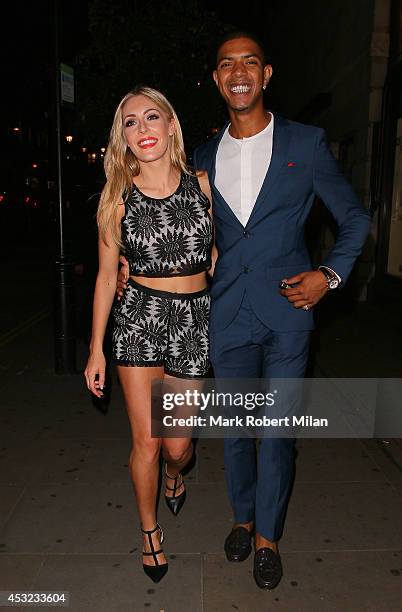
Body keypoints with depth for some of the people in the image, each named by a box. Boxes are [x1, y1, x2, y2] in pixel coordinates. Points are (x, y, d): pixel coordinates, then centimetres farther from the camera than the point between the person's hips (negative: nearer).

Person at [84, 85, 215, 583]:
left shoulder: (203, 185, 0)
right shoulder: (119, 198, -1)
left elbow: (219, 253, 10)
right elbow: (106, 275, 2)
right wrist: (96, 349, 2)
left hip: (194, 319, 1)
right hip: (138, 318, 0)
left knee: (178, 444, 5)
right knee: (146, 440, 3)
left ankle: (175, 475, 45)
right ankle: (150, 530, 32)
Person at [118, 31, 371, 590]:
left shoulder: (307, 143, 1)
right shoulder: (203, 157, 9)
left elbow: (355, 219, 7)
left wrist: (330, 274, -7)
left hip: (287, 314, -2)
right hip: (227, 317, 3)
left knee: (278, 429, 6)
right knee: (234, 427, 13)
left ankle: (268, 535, 29)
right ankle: (243, 517, 38)